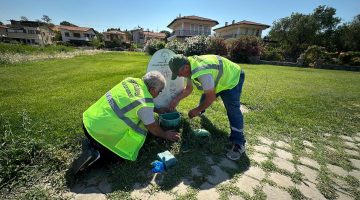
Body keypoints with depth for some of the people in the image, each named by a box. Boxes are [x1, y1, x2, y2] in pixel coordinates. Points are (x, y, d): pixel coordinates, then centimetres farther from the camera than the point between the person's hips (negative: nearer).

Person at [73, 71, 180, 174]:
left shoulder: (131, 80, -2)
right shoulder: (145, 104, -22)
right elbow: (152, 127, -6)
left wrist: (158, 110, 20)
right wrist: (165, 135, 12)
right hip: (100, 132, -7)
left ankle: (93, 143, 15)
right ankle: (95, 152, 0)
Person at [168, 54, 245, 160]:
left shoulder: (202, 72, -42)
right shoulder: (189, 67, -12)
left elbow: (211, 97, -33)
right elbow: (188, 88, 0)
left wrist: (197, 110, -20)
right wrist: (176, 99, -12)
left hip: (233, 77, -9)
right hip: (218, 79, 9)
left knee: (232, 111, -22)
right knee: (204, 98, 19)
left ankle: (239, 144, -12)